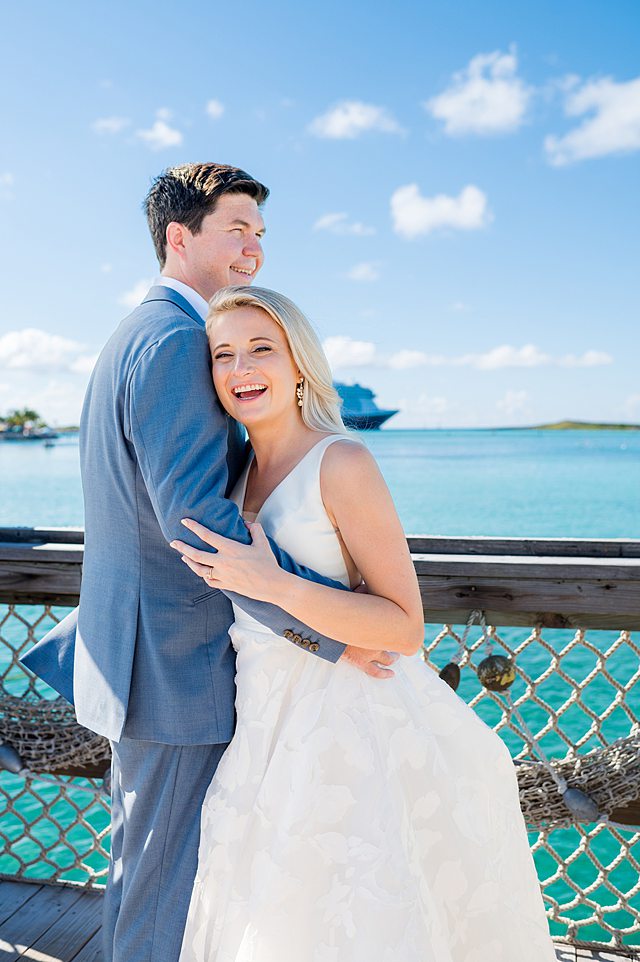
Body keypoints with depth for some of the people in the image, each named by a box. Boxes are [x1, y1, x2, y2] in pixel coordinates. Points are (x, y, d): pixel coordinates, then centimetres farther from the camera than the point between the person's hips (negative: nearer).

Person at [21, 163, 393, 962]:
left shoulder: (134, 335, 15)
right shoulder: (175, 338, -20)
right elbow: (196, 518, -29)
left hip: (133, 649, 10)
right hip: (174, 657, -10)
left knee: (139, 854, 24)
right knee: (166, 872, 6)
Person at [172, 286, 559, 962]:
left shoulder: (342, 462, -15)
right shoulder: (240, 473, 8)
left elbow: (405, 629, -19)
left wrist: (271, 584, -26)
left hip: (347, 726, -7)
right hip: (267, 733, 7)